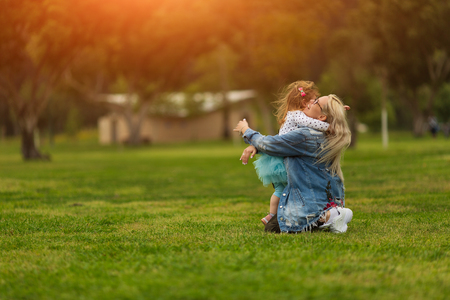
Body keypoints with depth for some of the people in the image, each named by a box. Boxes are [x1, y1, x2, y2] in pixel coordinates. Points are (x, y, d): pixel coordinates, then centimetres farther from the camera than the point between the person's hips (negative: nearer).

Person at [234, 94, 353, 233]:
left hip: (313, 203, -10)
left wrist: (246, 130, 4)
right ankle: (330, 213, 9)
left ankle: (326, 217, -9)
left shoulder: (306, 136, -24)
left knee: (272, 227, -2)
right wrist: (254, 146, 2)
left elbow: (268, 144, -12)